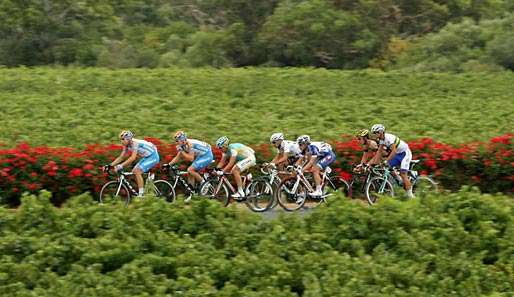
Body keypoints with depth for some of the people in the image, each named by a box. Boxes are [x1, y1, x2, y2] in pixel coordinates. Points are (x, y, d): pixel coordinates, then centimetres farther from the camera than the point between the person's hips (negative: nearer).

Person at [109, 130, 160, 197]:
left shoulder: (135, 143, -27)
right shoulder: (127, 146, -1)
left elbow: (133, 158, -37)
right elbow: (121, 157, 4)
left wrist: (121, 166, -41)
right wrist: (110, 165, -5)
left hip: (153, 156, -9)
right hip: (146, 157, 9)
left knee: (137, 171, -19)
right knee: (134, 171, 2)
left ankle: (141, 195, -17)